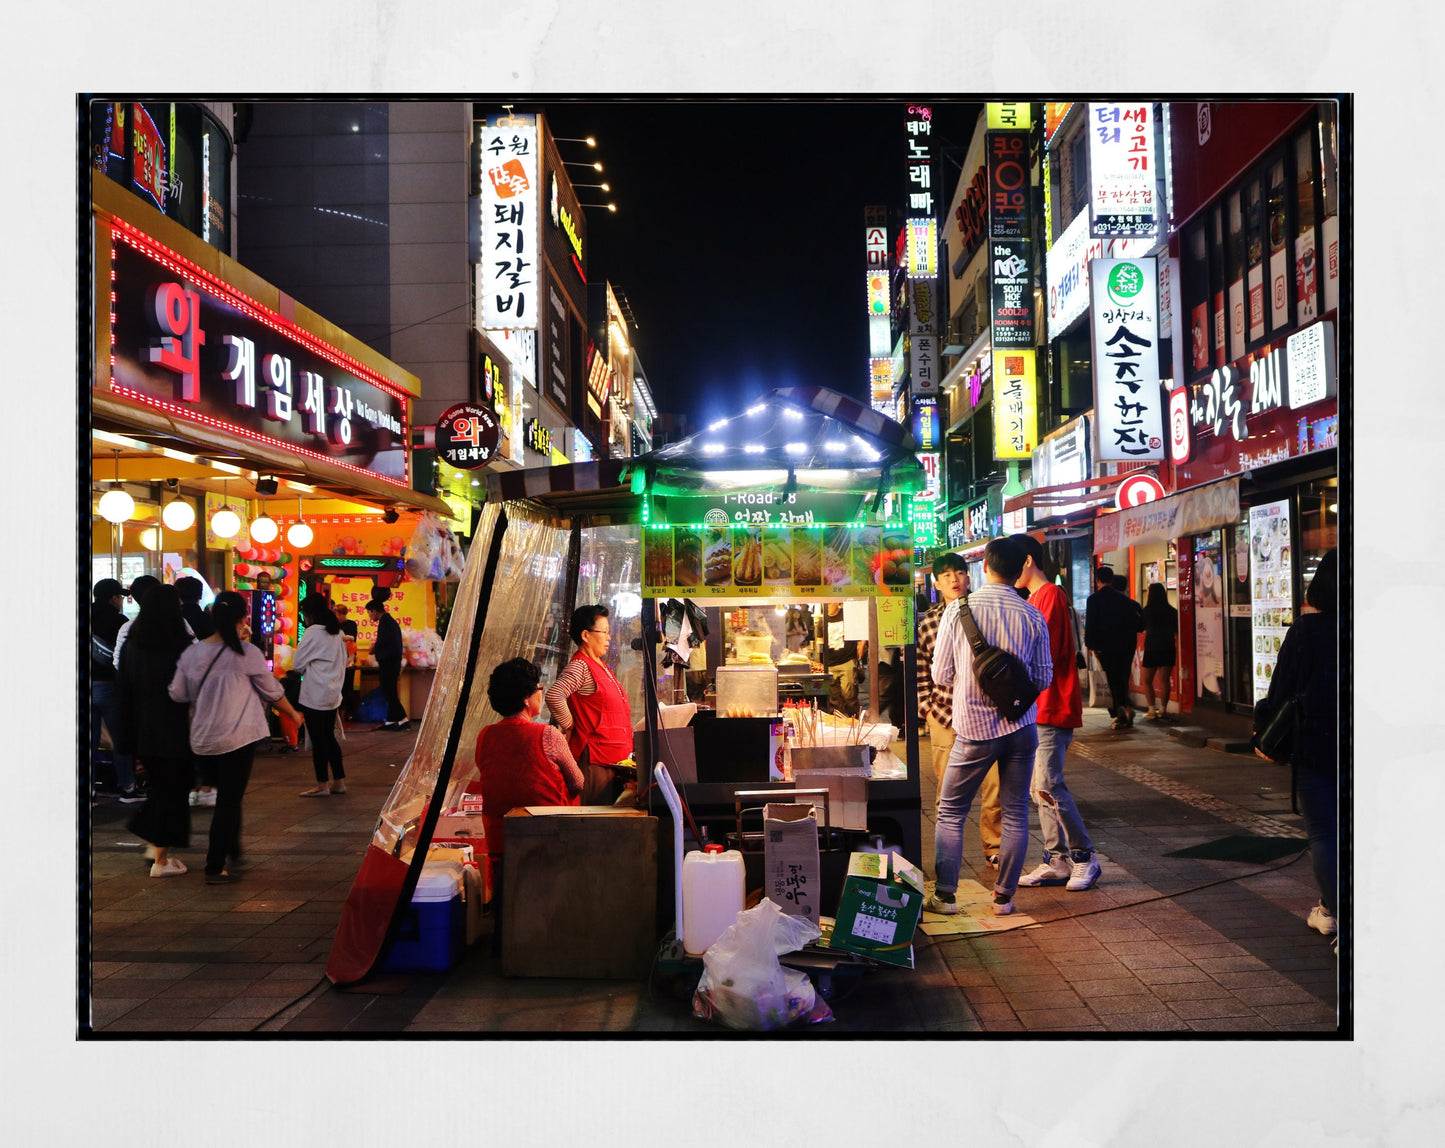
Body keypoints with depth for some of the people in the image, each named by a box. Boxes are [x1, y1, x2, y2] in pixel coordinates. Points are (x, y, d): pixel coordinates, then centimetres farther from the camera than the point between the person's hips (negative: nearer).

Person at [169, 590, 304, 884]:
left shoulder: (192, 653, 2)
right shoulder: (246, 653, -10)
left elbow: (177, 693, 8)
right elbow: (272, 691, 0)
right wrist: (293, 714, 16)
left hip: (203, 738, 5)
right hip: (237, 736, -5)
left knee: (227, 797, 20)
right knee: (229, 800, 2)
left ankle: (231, 853, 27)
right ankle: (215, 868, 5)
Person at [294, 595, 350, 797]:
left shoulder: (313, 633, -15)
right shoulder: (337, 632, 9)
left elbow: (297, 664, -9)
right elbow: (343, 662, 17)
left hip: (315, 695, -8)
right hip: (333, 693, 8)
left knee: (318, 740, 0)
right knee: (329, 737, 15)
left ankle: (322, 785, 7)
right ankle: (339, 781, 18)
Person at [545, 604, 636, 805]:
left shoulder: (600, 666, 18)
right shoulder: (580, 666, -12)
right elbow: (554, 696, -29)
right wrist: (569, 727, -17)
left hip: (616, 760, 10)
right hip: (595, 761, -10)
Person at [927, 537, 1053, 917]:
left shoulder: (957, 610, -7)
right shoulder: (1032, 616, -2)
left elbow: (941, 675, -3)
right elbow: (1043, 678, 5)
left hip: (974, 728, -2)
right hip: (1020, 726, 2)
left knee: (951, 812, 10)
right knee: (1015, 813, 11)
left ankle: (945, 896, 11)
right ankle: (1004, 897, 15)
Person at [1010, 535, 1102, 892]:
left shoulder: (1051, 595, -11)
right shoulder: (1034, 599, 18)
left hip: (1052, 706, -10)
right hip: (1036, 707, 10)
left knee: (1047, 785, -11)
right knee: (1040, 788, 9)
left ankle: (1084, 856, 1)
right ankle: (1057, 861, 14)